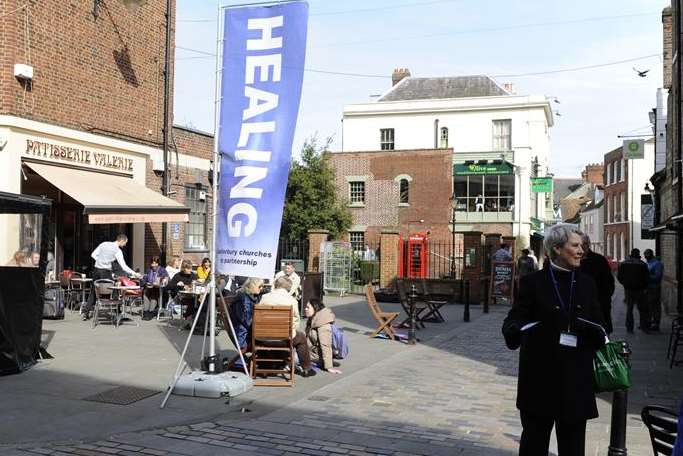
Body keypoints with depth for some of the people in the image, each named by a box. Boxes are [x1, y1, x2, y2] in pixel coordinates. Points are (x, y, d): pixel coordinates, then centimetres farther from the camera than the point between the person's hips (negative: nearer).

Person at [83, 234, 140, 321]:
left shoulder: (104, 244, 10)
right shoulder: (118, 251, -6)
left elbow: (93, 255, 11)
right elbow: (123, 266, -8)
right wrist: (134, 274, -3)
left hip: (97, 269, 6)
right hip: (106, 272, -6)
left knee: (94, 291, 12)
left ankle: (86, 311, 10)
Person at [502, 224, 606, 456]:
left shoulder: (587, 284, 8)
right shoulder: (533, 282, -3)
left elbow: (598, 331, 10)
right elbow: (515, 318, -8)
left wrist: (597, 336, -13)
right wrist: (513, 332, -31)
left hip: (576, 378, 3)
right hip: (540, 376, -3)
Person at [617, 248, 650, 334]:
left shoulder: (623, 264, 0)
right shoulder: (642, 264, -7)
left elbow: (619, 277, 2)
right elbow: (646, 278, -6)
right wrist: (644, 287, 11)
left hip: (628, 289, 2)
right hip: (639, 289, -2)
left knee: (629, 309, 9)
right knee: (642, 309, 7)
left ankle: (629, 328, 7)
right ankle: (644, 327, 8)